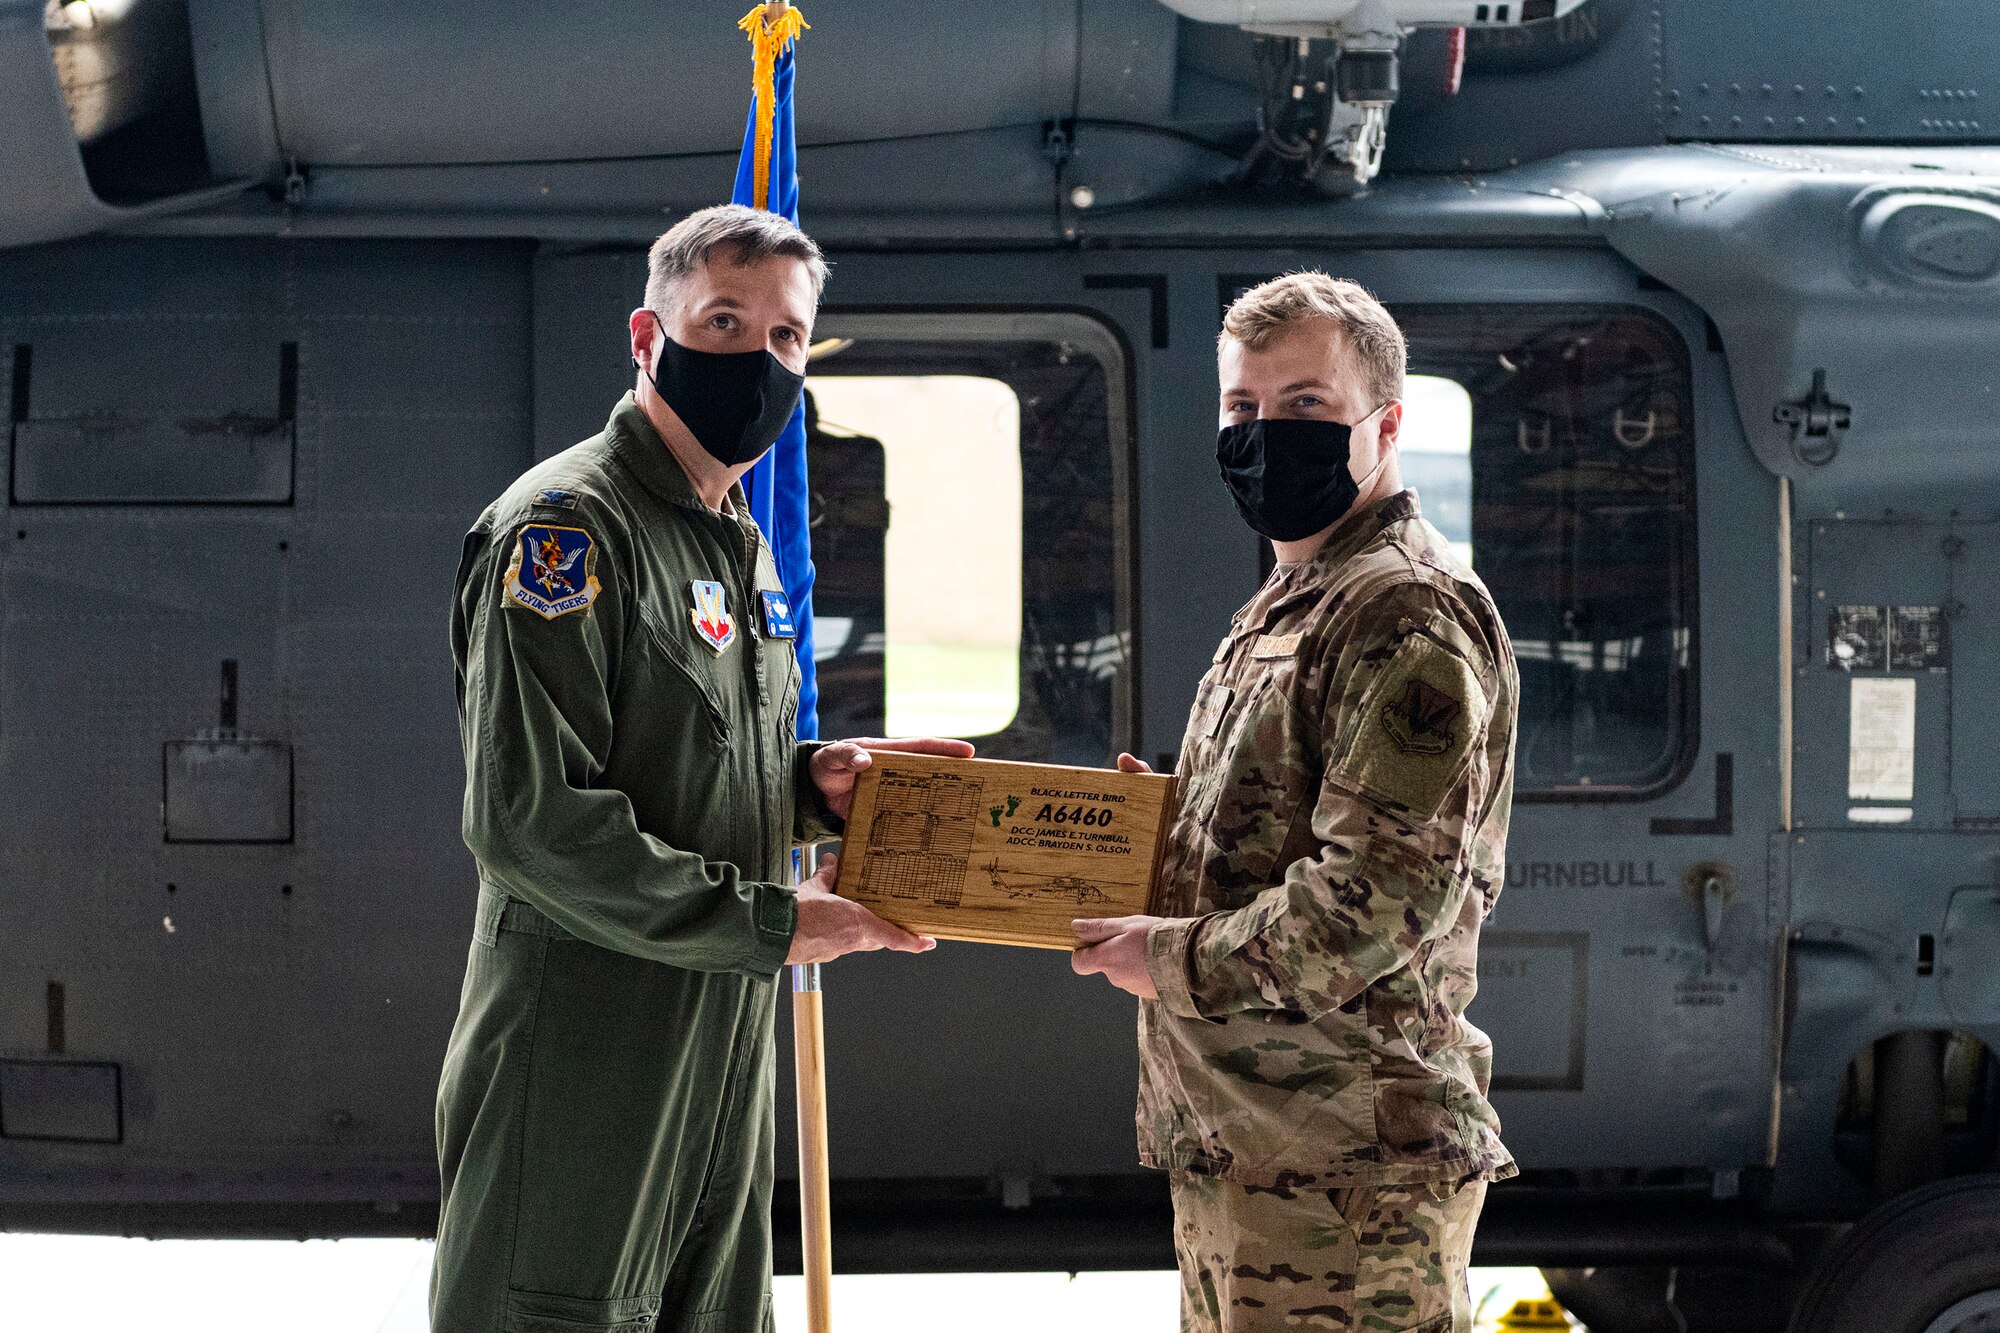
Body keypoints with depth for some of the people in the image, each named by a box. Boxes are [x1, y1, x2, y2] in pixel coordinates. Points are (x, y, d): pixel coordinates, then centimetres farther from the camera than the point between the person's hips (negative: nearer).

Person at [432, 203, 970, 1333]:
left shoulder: (742, 546, 18)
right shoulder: (568, 528, -13)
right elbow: (530, 820, -23)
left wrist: (807, 784, 5)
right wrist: (773, 923, -18)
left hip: (724, 1051, 9)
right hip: (586, 1060, -9)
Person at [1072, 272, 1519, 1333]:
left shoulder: (1408, 615, -14)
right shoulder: (1283, 611, 20)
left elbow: (1384, 899, -23)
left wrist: (1175, 960, -13)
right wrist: (1161, 833, 7)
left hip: (1342, 1165, -10)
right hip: (1237, 1146, 10)